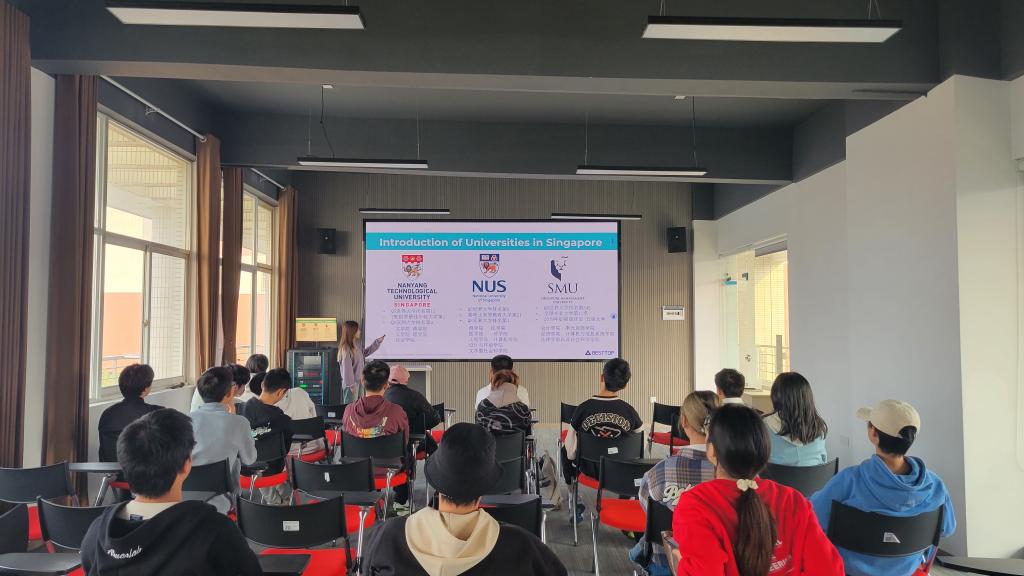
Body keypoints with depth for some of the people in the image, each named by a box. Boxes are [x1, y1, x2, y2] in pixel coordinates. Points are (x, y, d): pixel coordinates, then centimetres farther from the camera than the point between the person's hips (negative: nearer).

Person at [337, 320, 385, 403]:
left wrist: (377, 342, 23)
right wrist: (351, 385, -19)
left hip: (359, 381, 9)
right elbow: (347, 368, -21)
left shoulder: (357, 344, 6)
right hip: (352, 383, -9)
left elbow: (365, 352, 27)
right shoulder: (346, 349, -21)